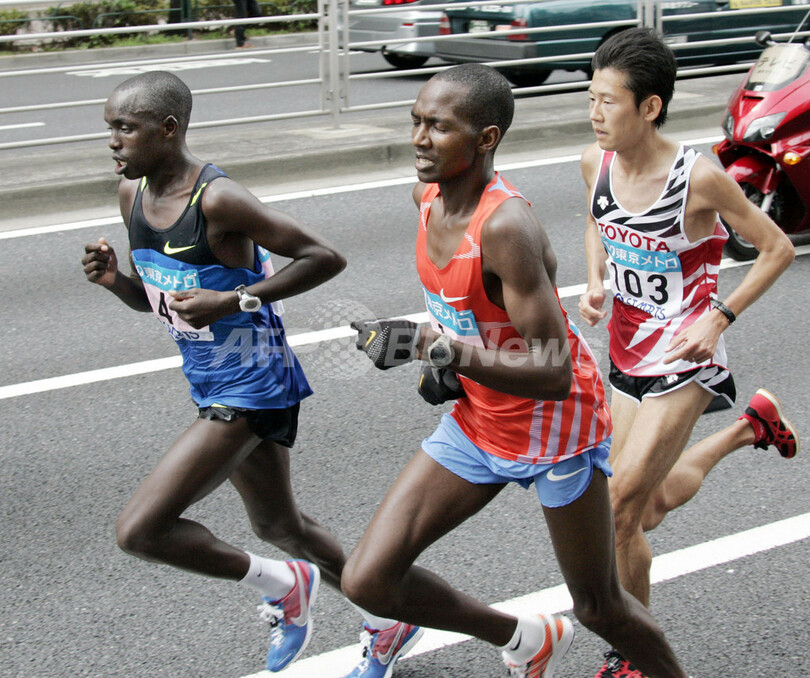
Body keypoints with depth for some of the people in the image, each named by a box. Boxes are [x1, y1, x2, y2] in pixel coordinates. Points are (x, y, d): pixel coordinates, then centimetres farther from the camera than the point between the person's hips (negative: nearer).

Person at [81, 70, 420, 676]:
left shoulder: (218, 200, -23)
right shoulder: (133, 195, 3)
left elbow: (325, 258, -21)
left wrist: (234, 300, -26)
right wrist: (113, 278, -7)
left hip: (252, 391, -9)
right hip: (212, 389, 9)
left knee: (139, 529, -12)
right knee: (278, 525, 23)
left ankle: (283, 586, 8)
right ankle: (390, 620, 42)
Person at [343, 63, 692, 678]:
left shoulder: (507, 228, -29)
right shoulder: (429, 196, -4)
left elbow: (553, 375, -33)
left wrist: (433, 346, -39)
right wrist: (448, 359, 4)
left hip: (556, 425, -7)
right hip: (478, 421, 7)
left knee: (600, 610, 10)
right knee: (368, 581, -3)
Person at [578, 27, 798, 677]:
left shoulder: (700, 177, -23)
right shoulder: (596, 161, -6)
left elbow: (778, 249, -10)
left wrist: (718, 318, -17)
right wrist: (595, 282, -1)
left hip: (684, 361, -7)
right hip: (628, 352, 7)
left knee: (620, 511, -10)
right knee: (654, 502, 21)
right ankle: (749, 427, 44)